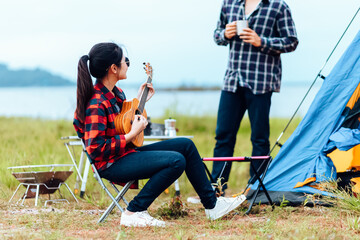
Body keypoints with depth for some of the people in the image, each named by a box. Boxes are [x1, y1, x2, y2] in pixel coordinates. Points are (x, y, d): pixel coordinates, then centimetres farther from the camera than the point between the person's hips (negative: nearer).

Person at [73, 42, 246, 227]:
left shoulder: (115, 92, 6)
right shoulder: (96, 104, -24)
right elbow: (95, 149, -27)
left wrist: (140, 100, 19)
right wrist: (132, 135, -22)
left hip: (127, 152, 11)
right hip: (112, 165, -11)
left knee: (186, 145, 9)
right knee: (176, 161, -25)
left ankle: (212, 205, 16)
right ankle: (133, 213, -16)